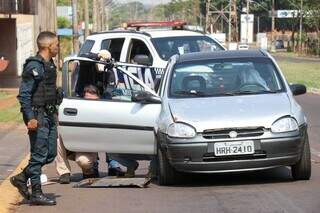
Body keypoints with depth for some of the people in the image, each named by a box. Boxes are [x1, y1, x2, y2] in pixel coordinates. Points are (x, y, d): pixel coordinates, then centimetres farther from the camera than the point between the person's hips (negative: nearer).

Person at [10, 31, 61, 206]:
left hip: (49, 115, 9)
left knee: (50, 154, 10)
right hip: (38, 116, -9)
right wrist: (30, 118, -22)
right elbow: (23, 94, -17)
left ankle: (21, 178, 22)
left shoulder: (49, 65, 14)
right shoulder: (34, 66, -14)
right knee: (39, 155, -6)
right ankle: (36, 194, -1)